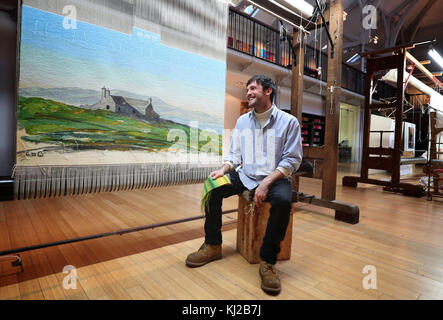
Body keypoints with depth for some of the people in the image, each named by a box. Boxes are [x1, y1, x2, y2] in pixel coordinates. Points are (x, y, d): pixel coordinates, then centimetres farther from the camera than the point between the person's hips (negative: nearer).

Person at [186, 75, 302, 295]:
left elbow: (292, 160, -9)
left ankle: (268, 261, -16)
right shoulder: (242, 121, 11)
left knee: (283, 200, -35)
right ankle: (213, 245, 0)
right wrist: (223, 170, -11)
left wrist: (266, 183, -21)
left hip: (274, 177, -4)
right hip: (245, 176, 4)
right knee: (213, 187, -17)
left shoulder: (288, 122, -3)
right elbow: (234, 154, 11)